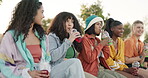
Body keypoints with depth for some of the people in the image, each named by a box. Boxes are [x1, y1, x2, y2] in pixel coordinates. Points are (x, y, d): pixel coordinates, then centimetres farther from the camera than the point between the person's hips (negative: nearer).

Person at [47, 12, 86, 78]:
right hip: (54, 71, -6)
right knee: (75, 62, -31)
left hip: (70, 72, 6)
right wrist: (68, 41, -15)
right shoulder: (52, 36, 1)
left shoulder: (72, 40, 21)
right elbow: (52, 57, -16)